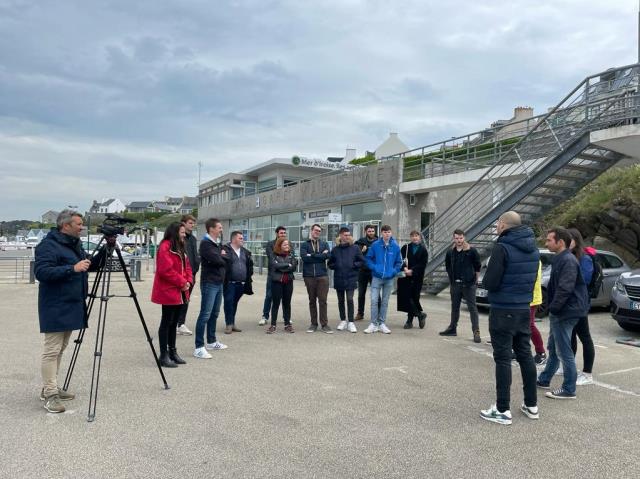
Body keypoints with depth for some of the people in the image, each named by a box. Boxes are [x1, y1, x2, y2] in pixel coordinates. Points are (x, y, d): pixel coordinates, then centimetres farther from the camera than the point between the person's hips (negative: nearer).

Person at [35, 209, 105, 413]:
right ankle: (50, 395, 0)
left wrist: (105, 250, 5)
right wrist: (72, 268, -29)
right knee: (52, 350, -5)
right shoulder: (49, 245, -13)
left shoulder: (75, 244, 13)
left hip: (71, 306, 9)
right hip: (55, 308, -9)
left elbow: (90, 266, 19)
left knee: (60, 349, 15)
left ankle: (51, 389, 24)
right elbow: (41, 272, -22)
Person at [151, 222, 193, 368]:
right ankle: (164, 356, 5)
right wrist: (182, 282, -16)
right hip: (168, 292, -9)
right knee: (166, 322, -2)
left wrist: (188, 281, 1)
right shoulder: (165, 247, -14)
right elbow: (166, 270, -22)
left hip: (180, 292, 9)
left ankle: (172, 352, 24)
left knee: (174, 322, 15)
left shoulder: (181, 248, 16)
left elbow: (187, 267, 18)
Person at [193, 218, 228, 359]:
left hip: (219, 282, 9)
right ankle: (199, 347, -6)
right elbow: (216, 259, -21)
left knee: (214, 314, 16)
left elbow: (225, 259, 15)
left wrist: (222, 256, -4)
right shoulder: (205, 243, -12)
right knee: (205, 315, -9)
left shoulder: (217, 244, 18)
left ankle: (211, 342, 26)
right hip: (209, 283, -9)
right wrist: (223, 256, -2)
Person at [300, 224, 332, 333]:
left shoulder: (324, 244, 11)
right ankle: (313, 324, 17)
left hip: (322, 276, 0)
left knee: (323, 300, -1)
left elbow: (327, 255, -9)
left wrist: (312, 255, -9)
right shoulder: (304, 245, 7)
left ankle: (324, 324, 6)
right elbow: (304, 257, -11)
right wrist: (320, 255, -10)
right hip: (309, 276, 0)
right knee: (312, 301, 8)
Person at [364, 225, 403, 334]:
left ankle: (382, 323, 20)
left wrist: (394, 271, -5)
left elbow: (399, 262, 7)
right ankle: (373, 324, 3)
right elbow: (368, 258, 2)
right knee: (374, 300, -7)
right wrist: (374, 267, -8)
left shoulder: (395, 246, -1)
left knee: (385, 302, 10)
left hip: (389, 278, 2)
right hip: (377, 277, -2)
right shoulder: (375, 245, -5)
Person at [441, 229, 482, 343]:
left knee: (472, 308, -4)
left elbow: (477, 266, -3)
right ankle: (452, 328, 26)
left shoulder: (472, 251, -8)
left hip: (468, 284, -5)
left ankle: (476, 332, -3)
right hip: (455, 284, 5)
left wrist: (474, 280, 1)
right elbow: (448, 266, 18)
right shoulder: (450, 252, 6)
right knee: (455, 307, 14)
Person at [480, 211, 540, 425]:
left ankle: (503, 410, 4)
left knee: (503, 358, -2)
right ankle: (531, 405, 25)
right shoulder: (533, 248, 8)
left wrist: (488, 278, 1)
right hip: (524, 309, 7)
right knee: (525, 355, 15)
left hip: (503, 311, -7)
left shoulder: (502, 248, -18)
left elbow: (490, 283, -19)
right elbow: (531, 278, 15)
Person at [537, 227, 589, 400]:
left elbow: (565, 289, -25)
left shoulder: (568, 261, -19)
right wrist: (552, 309, 14)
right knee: (553, 348, 19)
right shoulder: (560, 259, 13)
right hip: (559, 312, 11)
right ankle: (544, 380, 31)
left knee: (564, 352, -2)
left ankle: (569, 390, 9)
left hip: (565, 313, -11)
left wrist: (553, 308, -17)